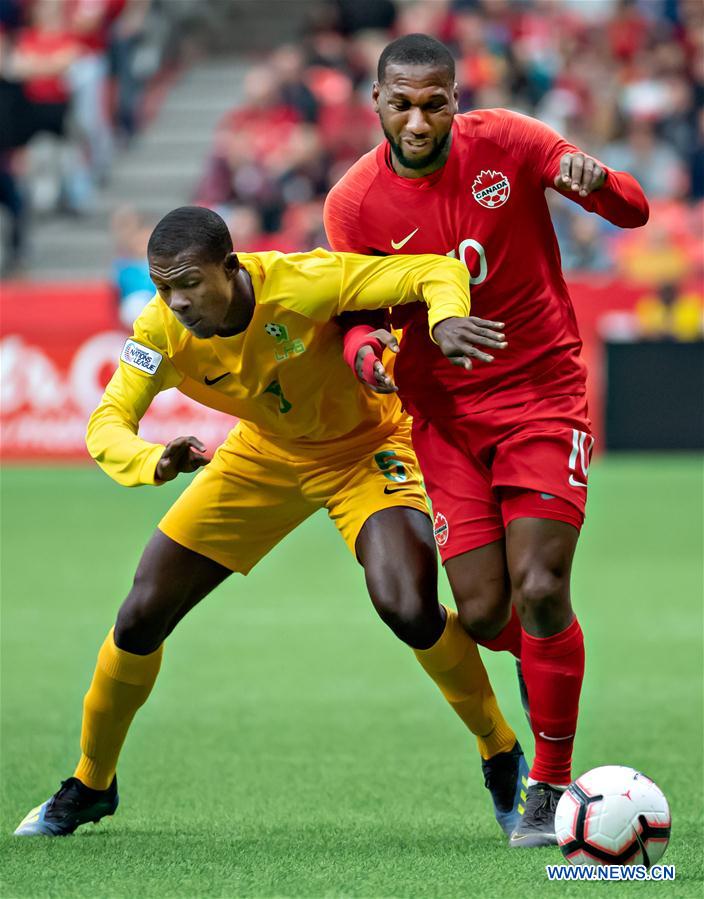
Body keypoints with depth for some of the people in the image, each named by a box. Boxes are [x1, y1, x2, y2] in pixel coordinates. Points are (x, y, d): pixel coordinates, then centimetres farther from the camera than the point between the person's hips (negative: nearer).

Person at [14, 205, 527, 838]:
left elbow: (437, 272, -32)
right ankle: (90, 785, 23)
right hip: (267, 454, 4)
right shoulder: (163, 330, -23)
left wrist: (446, 322, -55)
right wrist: (153, 462, -47)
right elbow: (107, 423, -24)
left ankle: (503, 759, -1)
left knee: (410, 610, -27)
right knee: (142, 618, -1)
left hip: (365, 450, -4)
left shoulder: (299, 283, -34)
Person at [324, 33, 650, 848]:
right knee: (482, 612, -5)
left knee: (539, 590, -14)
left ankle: (551, 787, -1)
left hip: (544, 393, -2)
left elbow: (635, 212, -4)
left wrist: (596, 181, -28)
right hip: (445, 411, 2)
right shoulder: (354, 203, -7)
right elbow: (355, 312, 0)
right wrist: (364, 350, -24)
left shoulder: (505, 143, -8)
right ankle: (542, 659, 32)